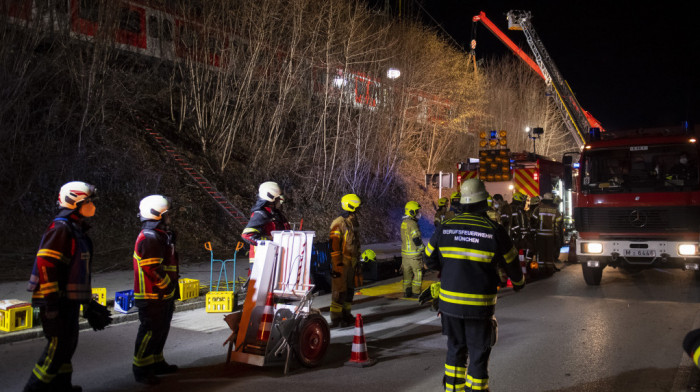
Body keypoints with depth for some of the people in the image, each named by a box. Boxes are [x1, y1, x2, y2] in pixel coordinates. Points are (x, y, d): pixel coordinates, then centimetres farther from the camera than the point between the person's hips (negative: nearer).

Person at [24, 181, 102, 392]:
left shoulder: (77, 230, 16)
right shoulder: (60, 229, -15)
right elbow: (45, 264, -23)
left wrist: (87, 300, 24)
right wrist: (50, 303, -24)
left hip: (70, 300, 10)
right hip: (57, 301, -10)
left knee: (68, 343, 16)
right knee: (58, 345, -7)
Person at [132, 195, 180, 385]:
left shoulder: (161, 235, 16)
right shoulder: (149, 238, -19)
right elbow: (153, 269, -25)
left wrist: (172, 290, 21)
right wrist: (169, 284, -16)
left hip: (164, 295, 11)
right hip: (152, 297, -11)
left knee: (161, 330, 18)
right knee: (150, 331, -3)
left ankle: (156, 362, 30)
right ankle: (141, 369, 7)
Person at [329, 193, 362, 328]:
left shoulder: (353, 223, 15)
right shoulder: (339, 223, -14)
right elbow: (334, 245, -18)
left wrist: (357, 259, 23)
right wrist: (336, 264, -20)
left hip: (351, 262, 9)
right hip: (341, 262, -9)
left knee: (349, 289, 14)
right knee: (339, 290, -7)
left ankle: (346, 316, 25)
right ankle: (336, 319, 0)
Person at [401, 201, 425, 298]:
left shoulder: (403, 223, 9)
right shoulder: (412, 224, -18)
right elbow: (417, 240, -20)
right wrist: (423, 249, -5)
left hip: (405, 253, 8)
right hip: (414, 253, -8)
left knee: (407, 273, 13)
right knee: (418, 273, 3)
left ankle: (406, 292, 18)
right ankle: (416, 292, 7)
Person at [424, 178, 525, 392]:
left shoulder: (445, 228, -1)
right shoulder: (495, 231, -10)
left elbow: (430, 260, 9)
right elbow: (511, 264, 2)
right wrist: (518, 282, 23)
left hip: (449, 302, 3)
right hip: (479, 305, -3)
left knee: (455, 349, 19)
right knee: (478, 353, 10)